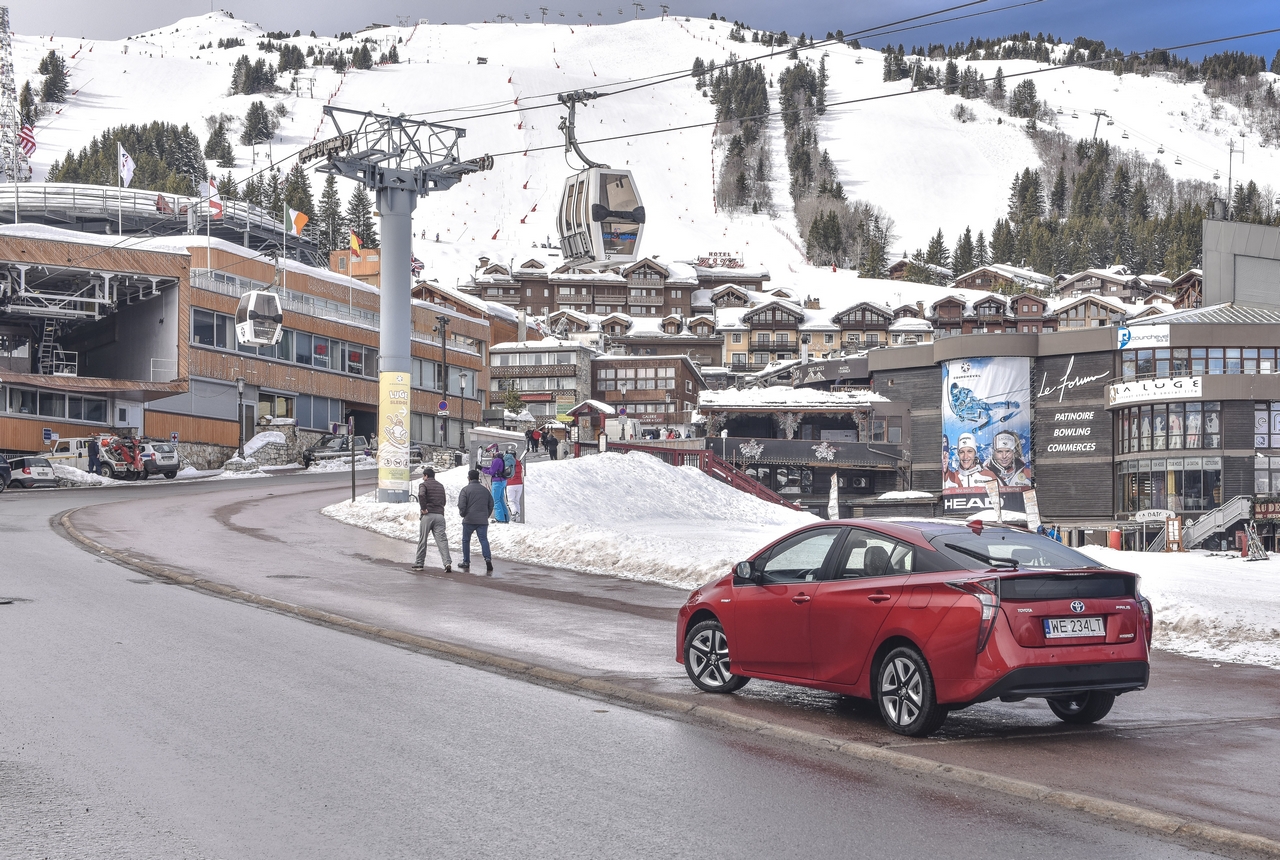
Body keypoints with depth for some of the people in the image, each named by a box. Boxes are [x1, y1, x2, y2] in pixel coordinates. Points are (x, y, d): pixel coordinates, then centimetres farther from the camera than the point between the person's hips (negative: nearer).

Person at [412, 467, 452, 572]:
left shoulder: (424, 484, -1)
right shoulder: (440, 486, 18)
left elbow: (421, 495, -21)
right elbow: (444, 500, 23)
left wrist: (424, 508, -15)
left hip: (428, 515, -4)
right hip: (440, 515, 4)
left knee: (422, 540, 7)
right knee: (442, 540, -3)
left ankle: (419, 563, 15)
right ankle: (447, 563, -17)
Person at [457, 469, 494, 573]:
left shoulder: (466, 489, -4)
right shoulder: (485, 490, 12)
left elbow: (461, 505, -11)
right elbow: (491, 505, 14)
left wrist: (463, 514, 7)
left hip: (469, 520, -3)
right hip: (483, 521, 3)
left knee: (466, 540, 12)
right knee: (484, 540, -1)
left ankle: (466, 562, 17)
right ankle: (488, 559, -22)